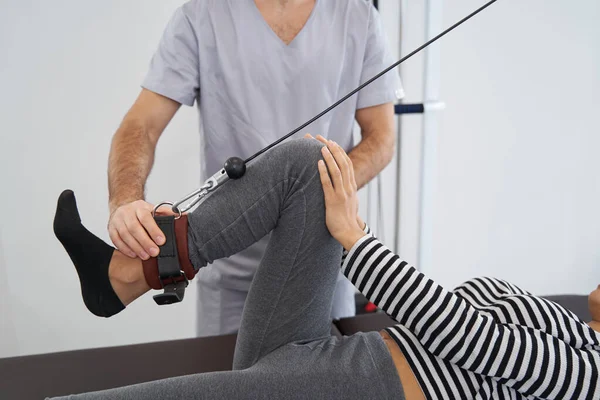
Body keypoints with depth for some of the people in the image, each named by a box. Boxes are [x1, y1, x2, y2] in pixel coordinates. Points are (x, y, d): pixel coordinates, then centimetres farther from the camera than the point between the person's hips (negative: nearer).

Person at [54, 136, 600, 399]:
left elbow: (452, 327, -11)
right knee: (306, 162, -5)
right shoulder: (542, 316, 32)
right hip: (290, 354, 8)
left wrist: (350, 232, -9)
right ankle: (129, 274, -9)